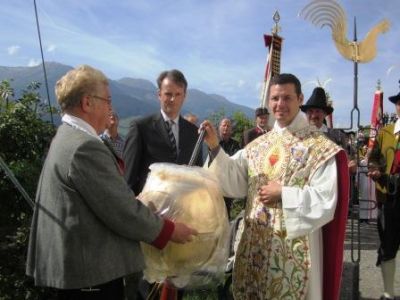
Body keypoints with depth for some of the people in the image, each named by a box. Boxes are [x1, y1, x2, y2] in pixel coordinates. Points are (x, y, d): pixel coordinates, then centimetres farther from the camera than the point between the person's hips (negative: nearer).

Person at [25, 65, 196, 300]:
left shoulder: (67, 137, 8)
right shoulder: (85, 147, -23)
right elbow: (122, 211, -22)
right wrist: (170, 230, -9)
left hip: (74, 263, 10)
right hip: (90, 271, -10)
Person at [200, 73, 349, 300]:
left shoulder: (321, 148, -8)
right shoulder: (258, 145, 6)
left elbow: (326, 201, -13)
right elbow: (234, 181, -2)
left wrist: (282, 193, -17)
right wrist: (215, 147, -12)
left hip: (294, 247, -4)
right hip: (255, 243, 5)